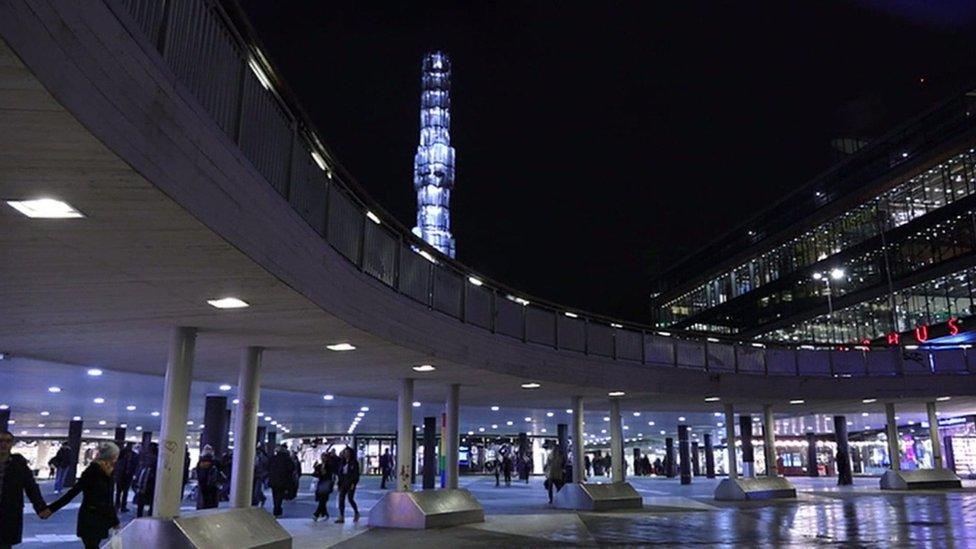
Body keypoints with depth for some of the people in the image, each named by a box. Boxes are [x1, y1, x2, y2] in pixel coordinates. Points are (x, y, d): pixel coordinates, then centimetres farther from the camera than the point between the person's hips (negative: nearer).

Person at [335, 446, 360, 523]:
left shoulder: (354, 462, -4)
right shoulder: (342, 463, 14)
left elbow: (356, 474, -8)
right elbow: (340, 473, 15)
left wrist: (353, 483, -16)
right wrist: (339, 484, 9)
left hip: (350, 483, -6)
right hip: (343, 484, 6)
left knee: (350, 499, -4)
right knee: (341, 499, -3)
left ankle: (356, 513, 20)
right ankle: (341, 517, -2)